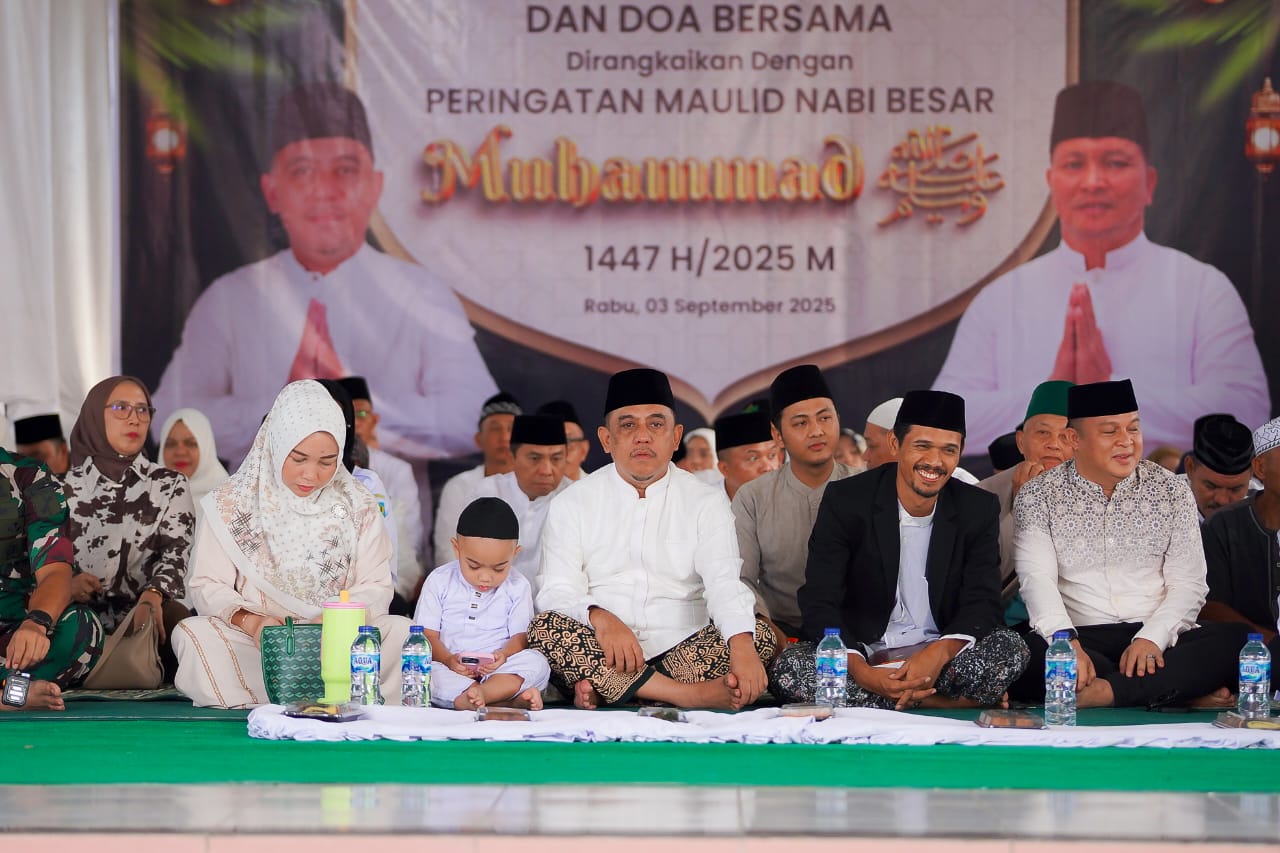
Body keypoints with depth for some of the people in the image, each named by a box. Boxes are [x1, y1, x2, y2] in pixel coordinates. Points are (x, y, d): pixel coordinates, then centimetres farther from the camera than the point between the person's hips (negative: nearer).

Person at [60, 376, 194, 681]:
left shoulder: (170, 485, 12)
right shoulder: (66, 487, 13)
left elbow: (174, 553, -3)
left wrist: (152, 596, -25)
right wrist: (66, 584, -13)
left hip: (148, 622, 0)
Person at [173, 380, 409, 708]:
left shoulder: (358, 507, 7)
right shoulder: (232, 503, 3)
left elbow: (375, 587, 3)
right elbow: (208, 586, -1)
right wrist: (251, 622, -22)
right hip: (254, 645, -1)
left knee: (402, 632, -27)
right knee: (194, 636, -31)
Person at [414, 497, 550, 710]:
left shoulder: (517, 587, 5)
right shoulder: (439, 582, 3)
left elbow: (520, 636, 1)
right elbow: (427, 634, -1)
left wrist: (503, 655, -23)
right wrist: (448, 660, -21)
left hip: (498, 669, 1)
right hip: (451, 671, -1)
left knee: (537, 663, -27)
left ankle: (469, 698, -41)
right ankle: (512, 699, -43)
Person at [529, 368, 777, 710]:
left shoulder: (706, 501, 8)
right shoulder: (572, 504, 8)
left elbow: (724, 583, -7)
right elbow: (556, 591, -3)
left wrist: (741, 646, -29)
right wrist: (600, 618, -27)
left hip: (683, 650, 1)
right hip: (602, 653, -1)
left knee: (761, 637, -24)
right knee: (545, 628, -29)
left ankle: (602, 690, -33)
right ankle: (692, 694, -35)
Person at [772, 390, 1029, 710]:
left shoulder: (980, 510, 0)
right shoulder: (845, 501, -6)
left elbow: (983, 602, -6)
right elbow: (818, 603, -12)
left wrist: (940, 653, -29)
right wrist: (859, 670, -32)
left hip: (941, 656, 0)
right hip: (863, 652, 0)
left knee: (1010, 648, -28)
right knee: (789, 668, -32)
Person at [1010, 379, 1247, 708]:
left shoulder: (1172, 492, 10)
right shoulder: (1038, 495, 6)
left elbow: (1188, 583, 4)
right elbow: (1037, 579, -6)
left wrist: (1151, 638, -16)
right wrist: (1066, 642, -25)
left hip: (1159, 642, 1)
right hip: (1081, 636, -1)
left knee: (1237, 640, -27)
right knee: (1030, 653, -36)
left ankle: (1105, 692, -32)